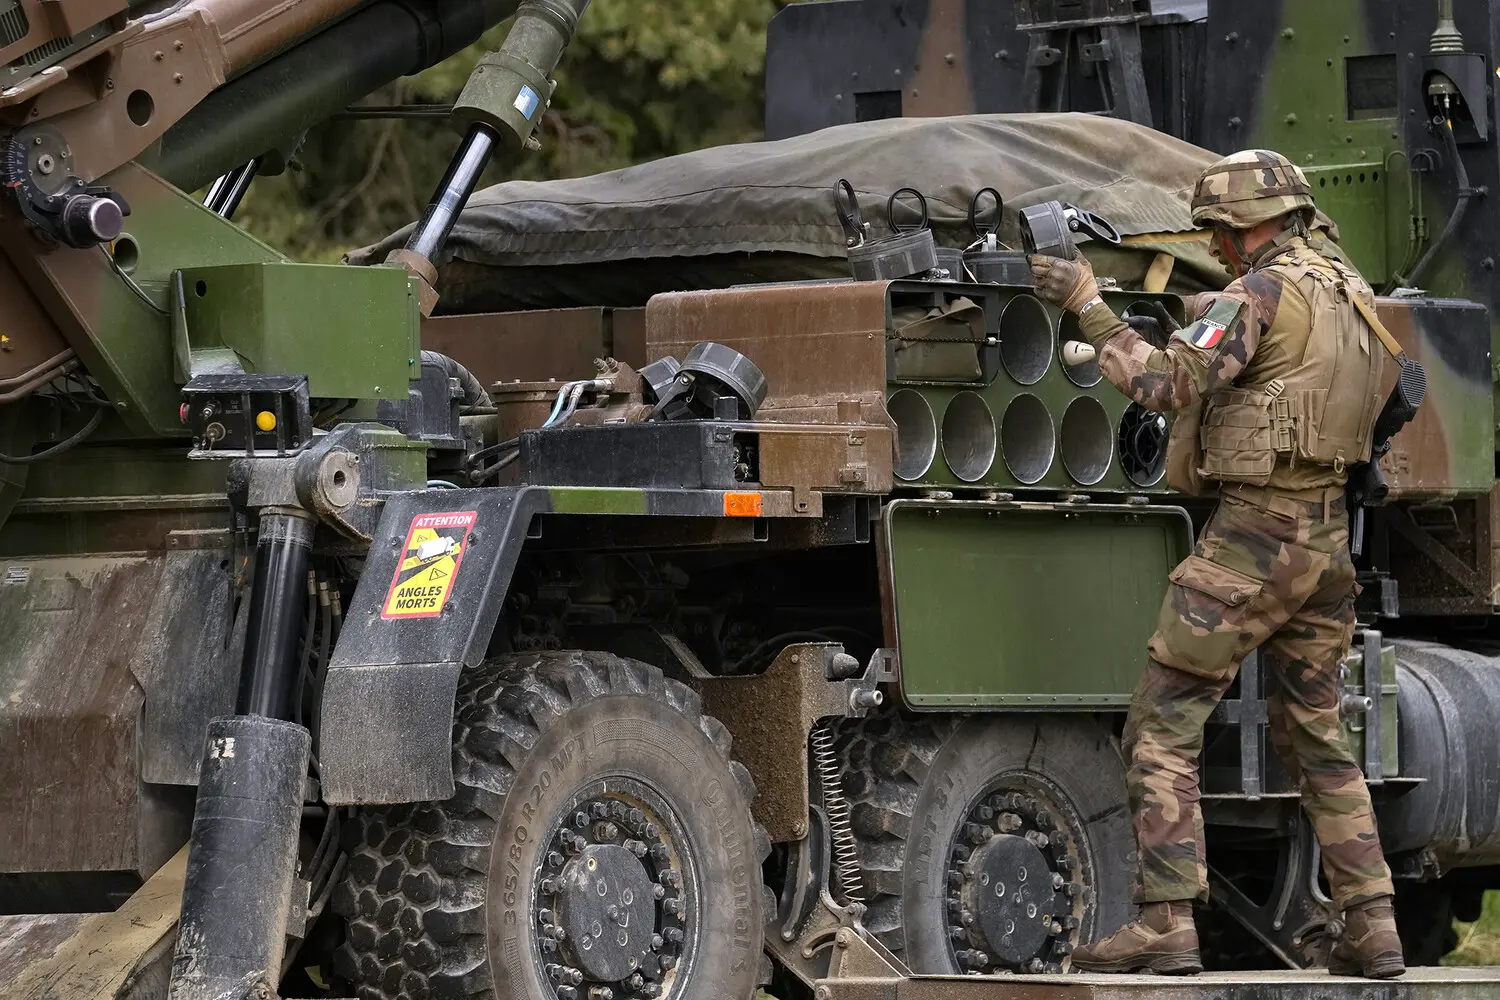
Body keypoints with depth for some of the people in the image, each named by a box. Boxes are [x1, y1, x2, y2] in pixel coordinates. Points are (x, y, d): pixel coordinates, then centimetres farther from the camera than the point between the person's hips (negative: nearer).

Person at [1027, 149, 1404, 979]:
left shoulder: (1261, 295, -13)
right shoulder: (1351, 295, 14)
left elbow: (1163, 383, -23)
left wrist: (1087, 303, -15)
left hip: (1250, 536, -8)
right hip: (1326, 537, 8)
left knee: (1162, 726, -4)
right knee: (1315, 735, 16)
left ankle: (1166, 924, -12)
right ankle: (1372, 929, 10)